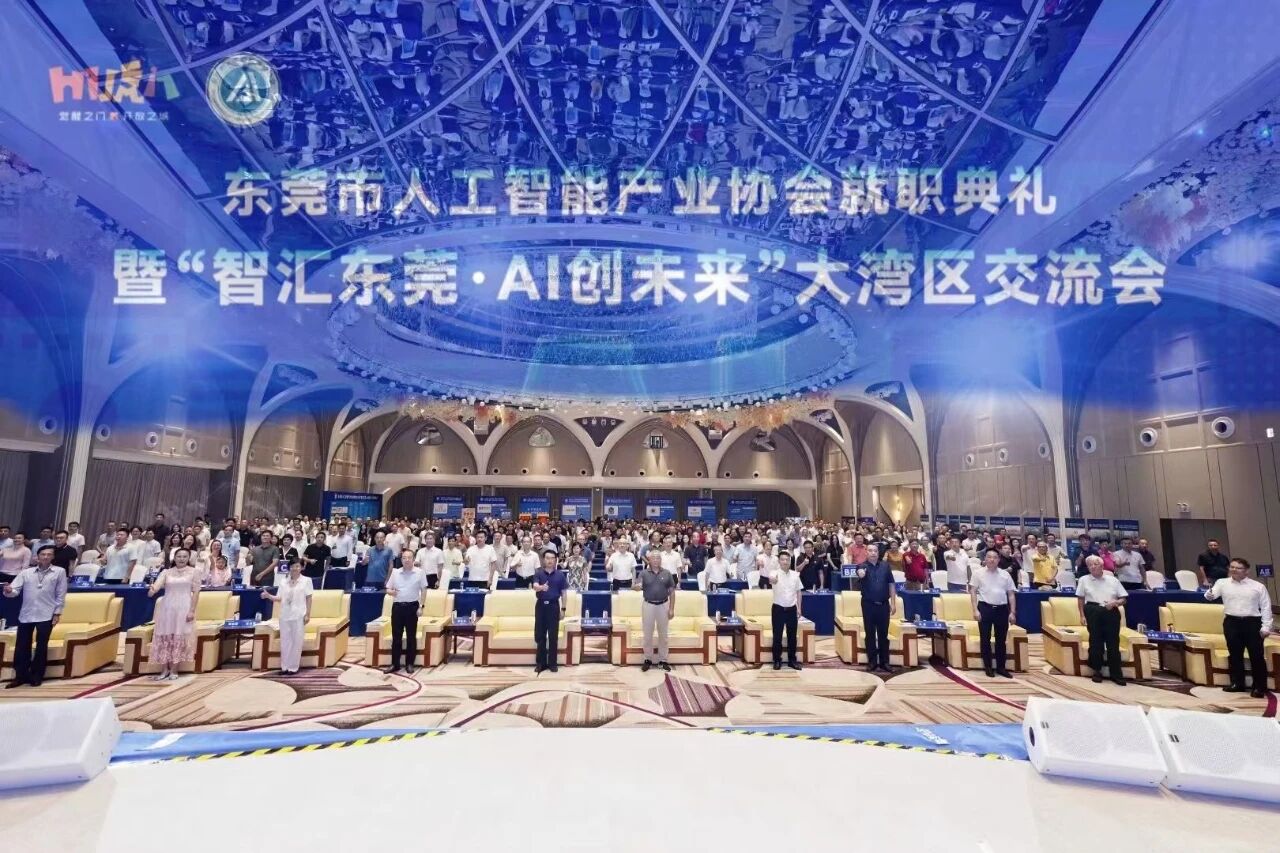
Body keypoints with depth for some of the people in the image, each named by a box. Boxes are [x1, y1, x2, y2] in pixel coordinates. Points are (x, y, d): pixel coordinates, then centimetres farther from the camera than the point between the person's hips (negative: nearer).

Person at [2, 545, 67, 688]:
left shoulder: (59, 571, 1)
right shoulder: (26, 572, 6)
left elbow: (61, 594, 1)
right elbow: (16, 590, -2)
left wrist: (57, 613, -3)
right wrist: (9, 591, -25)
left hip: (46, 615, -2)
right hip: (26, 614, 2)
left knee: (41, 647, 5)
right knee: (22, 646, 6)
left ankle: (36, 676, 17)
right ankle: (21, 676, 21)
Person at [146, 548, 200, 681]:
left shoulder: (193, 572, 4)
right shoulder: (166, 572, 9)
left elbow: (196, 592, -1)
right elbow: (157, 585, -9)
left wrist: (192, 611, -10)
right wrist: (152, 590, -34)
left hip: (184, 608, -2)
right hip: (166, 608, 2)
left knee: (180, 638, -3)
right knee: (164, 638, 2)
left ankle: (174, 671, 4)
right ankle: (164, 670, 12)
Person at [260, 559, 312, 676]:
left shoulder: (306, 581, -1)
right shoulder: (283, 582, 9)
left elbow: (309, 598, -2)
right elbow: (279, 599, 6)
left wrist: (307, 614, -7)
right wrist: (268, 596, -12)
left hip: (298, 615, -4)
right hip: (285, 615, 4)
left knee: (296, 641, 1)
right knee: (285, 640, 8)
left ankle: (293, 667, 7)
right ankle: (285, 667, 16)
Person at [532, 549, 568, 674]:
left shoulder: (560, 575, 1)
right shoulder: (538, 573, -1)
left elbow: (564, 592, 4)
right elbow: (535, 586, -19)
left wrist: (563, 608, 0)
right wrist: (541, 587, -43)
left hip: (554, 605, 0)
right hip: (541, 605, 1)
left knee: (553, 636, 2)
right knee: (540, 635, 6)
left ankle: (552, 663, 12)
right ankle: (540, 663, 17)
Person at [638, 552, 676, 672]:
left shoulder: (667, 573, 1)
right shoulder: (644, 573, -1)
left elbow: (672, 592, 3)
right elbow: (639, 587, -6)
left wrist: (672, 608, -3)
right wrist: (638, 587, -31)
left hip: (663, 605, 1)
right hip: (648, 605, -1)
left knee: (663, 634, 9)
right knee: (648, 634, 6)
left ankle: (663, 660, 19)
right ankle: (648, 659, 17)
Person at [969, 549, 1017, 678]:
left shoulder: (1005, 574, 7)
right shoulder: (978, 573, 0)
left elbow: (1011, 594, 9)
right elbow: (973, 592, -1)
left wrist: (1012, 612, 2)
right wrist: (975, 610, -8)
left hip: (1002, 609, 2)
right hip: (985, 608, -2)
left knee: (1001, 640, 9)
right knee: (985, 639, 3)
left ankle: (1000, 667, 21)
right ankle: (988, 667, 13)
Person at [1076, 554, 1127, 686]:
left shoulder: (1113, 580, 7)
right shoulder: (1084, 580, 6)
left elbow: (1124, 598, 7)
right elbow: (1080, 599, 8)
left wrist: (1115, 603, -13)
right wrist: (1082, 615, 1)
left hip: (1111, 612, 0)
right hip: (1093, 612, 0)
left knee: (1113, 642, 0)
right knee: (1095, 641, 4)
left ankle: (1116, 673, 9)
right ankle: (1097, 671, 15)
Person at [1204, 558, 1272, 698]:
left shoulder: (1258, 586, 3)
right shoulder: (1222, 583, 4)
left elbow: (1266, 607, 4)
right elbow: (1210, 596, -6)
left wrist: (1266, 627, -3)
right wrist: (1210, 593, -31)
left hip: (1253, 623, -1)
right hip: (1232, 622, 1)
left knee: (1256, 655, 2)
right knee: (1235, 654, 9)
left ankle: (1259, 687, 13)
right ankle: (1237, 683, 20)